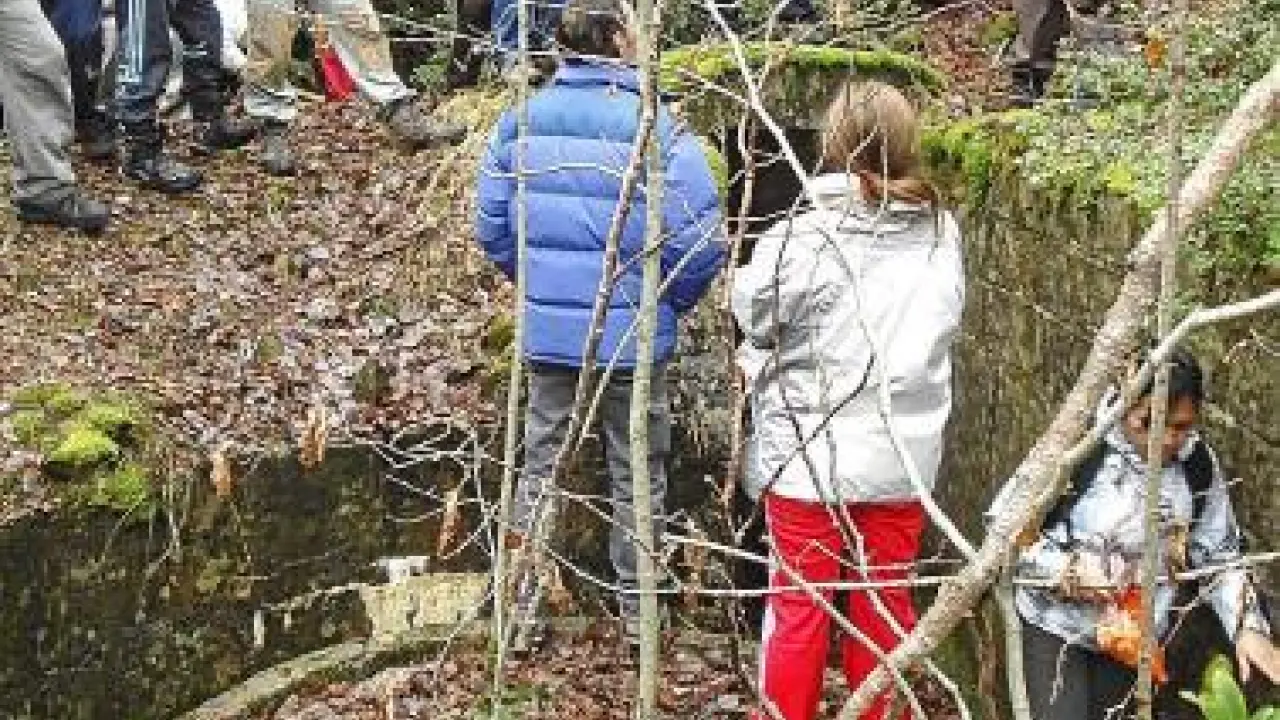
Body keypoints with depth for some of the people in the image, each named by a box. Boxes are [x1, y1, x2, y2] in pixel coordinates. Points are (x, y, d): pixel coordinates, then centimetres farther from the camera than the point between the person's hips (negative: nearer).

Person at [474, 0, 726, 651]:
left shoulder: (520, 120, -3)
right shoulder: (655, 128, -16)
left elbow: (491, 226, 3)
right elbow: (700, 242, -18)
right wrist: (671, 301, 1)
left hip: (547, 335, 3)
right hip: (633, 339, -3)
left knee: (540, 466, 17)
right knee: (637, 476, 13)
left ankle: (524, 610, 24)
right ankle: (638, 612, 26)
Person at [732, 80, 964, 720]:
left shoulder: (799, 242, -18)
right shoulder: (942, 235, -4)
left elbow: (752, 318, -6)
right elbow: (944, 326, 5)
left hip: (809, 454, -3)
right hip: (903, 454, 4)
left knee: (798, 607, 10)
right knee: (886, 607, 15)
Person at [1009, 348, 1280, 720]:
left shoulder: (1199, 464, -6)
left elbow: (1219, 554, 5)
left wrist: (1248, 626, -9)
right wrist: (1064, 569, -28)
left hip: (1134, 639, 4)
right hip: (1056, 628, -4)